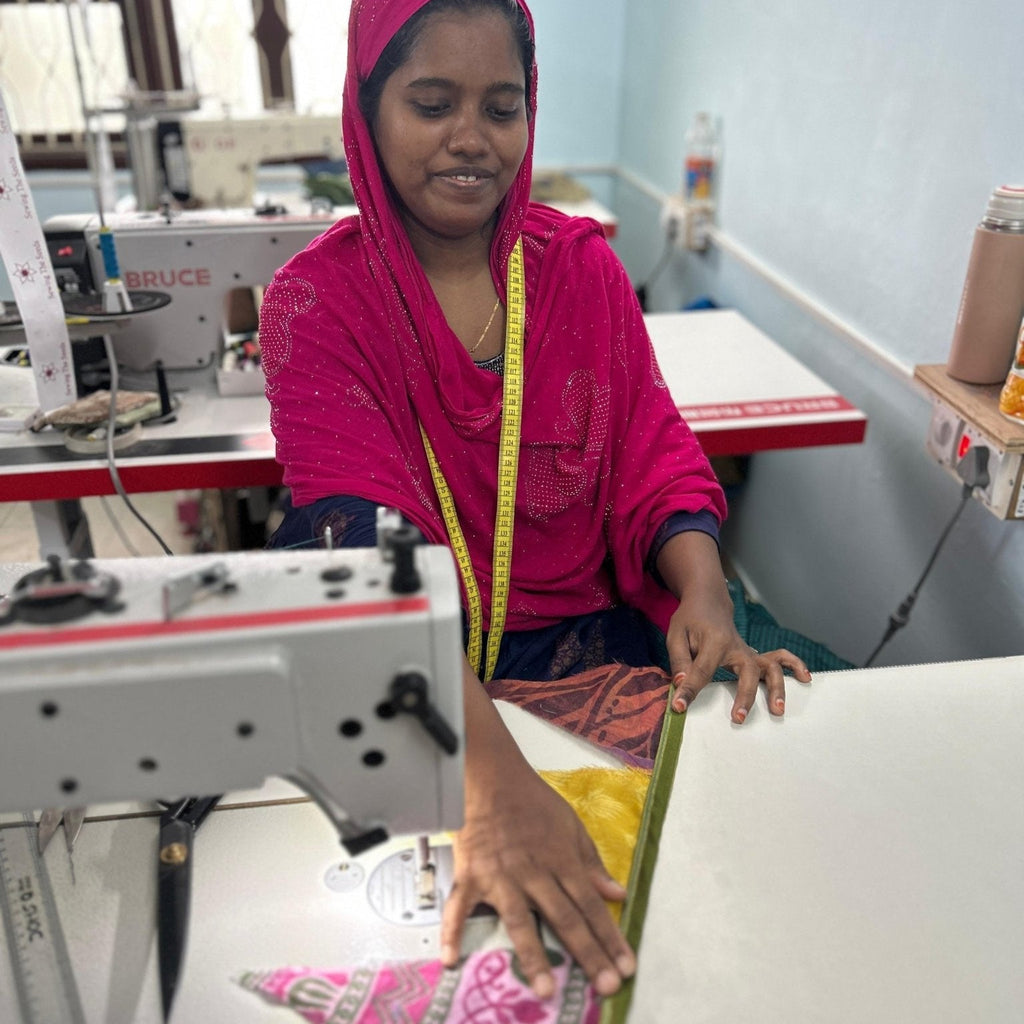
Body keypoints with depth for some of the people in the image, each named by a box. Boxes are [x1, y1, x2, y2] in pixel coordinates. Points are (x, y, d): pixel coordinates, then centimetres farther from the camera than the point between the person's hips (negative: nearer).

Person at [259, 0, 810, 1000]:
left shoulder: (584, 265, 5)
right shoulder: (316, 299, -8)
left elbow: (654, 456, 3)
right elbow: (370, 544, -22)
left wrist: (701, 585, -20)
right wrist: (495, 780, -36)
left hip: (586, 630, 3)